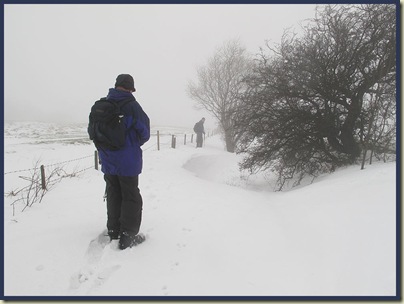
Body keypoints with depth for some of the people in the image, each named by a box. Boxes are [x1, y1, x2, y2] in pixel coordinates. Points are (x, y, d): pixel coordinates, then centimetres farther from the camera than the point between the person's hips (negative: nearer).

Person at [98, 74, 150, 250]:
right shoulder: (131, 106, -15)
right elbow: (145, 133, -11)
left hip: (108, 161, 6)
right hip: (128, 162, -5)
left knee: (113, 197, 19)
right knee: (131, 199, 7)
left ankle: (113, 233, 29)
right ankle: (128, 237, 10)